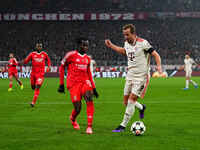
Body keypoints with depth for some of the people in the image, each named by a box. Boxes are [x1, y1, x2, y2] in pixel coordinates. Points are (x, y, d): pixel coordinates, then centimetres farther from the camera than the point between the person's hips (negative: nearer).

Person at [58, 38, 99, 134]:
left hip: (84, 82, 4)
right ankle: (72, 119, 31)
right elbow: (62, 67, 4)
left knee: (89, 99, -25)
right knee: (77, 107, -8)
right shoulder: (71, 55, -3)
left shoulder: (87, 59, 13)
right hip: (73, 84, -4)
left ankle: (89, 126, -24)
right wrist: (61, 84, 3)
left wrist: (94, 88, 18)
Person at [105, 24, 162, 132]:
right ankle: (141, 107, 38)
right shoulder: (126, 43, 5)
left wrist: (159, 66, -28)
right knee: (126, 102, 7)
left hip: (141, 77, -7)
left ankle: (123, 125, -4)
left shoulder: (143, 43, -15)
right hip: (130, 76, 7)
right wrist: (111, 46, 22)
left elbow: (155, 54, -12)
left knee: (131, 101, -12)